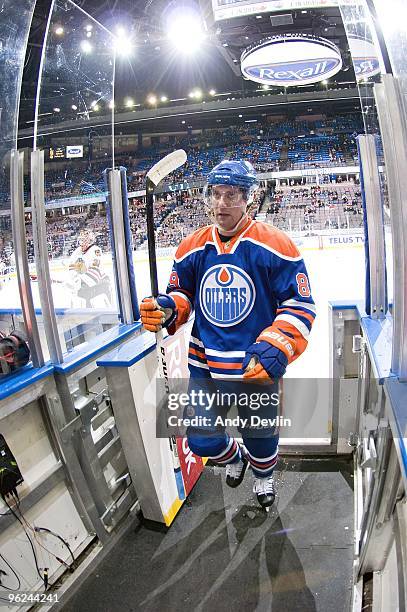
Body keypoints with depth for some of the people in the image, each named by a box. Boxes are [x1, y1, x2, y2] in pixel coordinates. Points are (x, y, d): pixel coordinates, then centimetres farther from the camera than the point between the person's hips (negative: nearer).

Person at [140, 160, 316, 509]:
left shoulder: (274, 245, -12)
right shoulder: (192, 248, 1)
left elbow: (299, 305, -11)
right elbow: (182, 295, 12)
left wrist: (274, 351, -25)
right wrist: (166, 309, -12)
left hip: (256, 368, -3)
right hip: (204, 365, 4)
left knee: (260, 437, 15)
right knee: (201, 441, 11)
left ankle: (263, 474, 54)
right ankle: (233, 457, 49)